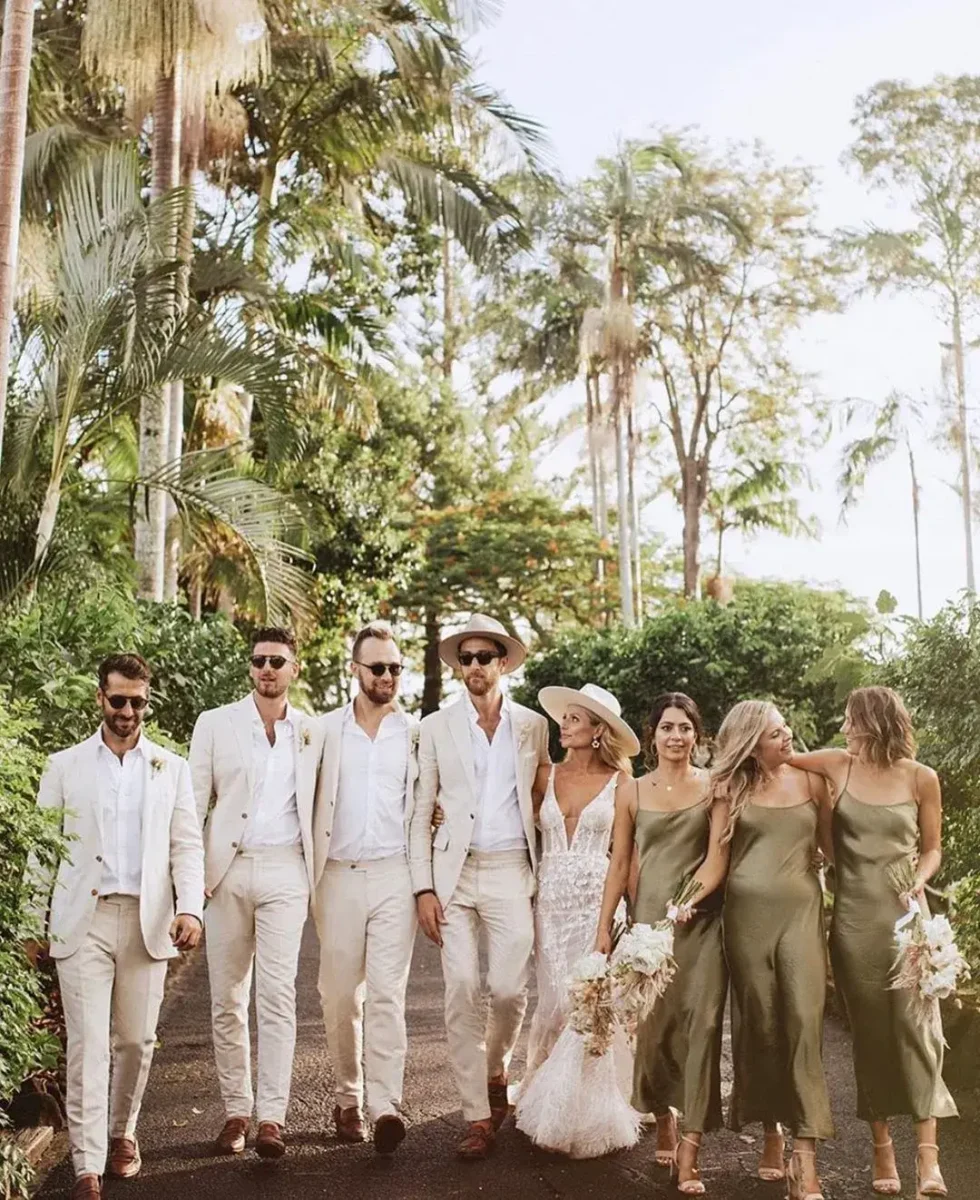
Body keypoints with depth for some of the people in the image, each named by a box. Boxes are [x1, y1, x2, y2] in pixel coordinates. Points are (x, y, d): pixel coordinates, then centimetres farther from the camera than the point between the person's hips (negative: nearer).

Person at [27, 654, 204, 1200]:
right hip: (82, 920, -1)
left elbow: (187, 846, 6)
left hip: (147, 921, 1)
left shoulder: (172, 769, 9)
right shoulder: (65, 766, 7)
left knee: (136, 1039, 7)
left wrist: (190, 908, -9)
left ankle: (122, 1132, 30)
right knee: (88, 1043, -5)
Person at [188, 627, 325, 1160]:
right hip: (228, 870, 1)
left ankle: (271, 1117, -7)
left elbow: (320, 806, 13)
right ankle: (236, 1111, 17)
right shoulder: (215, 724, 6)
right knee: (227, 998, 6)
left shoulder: (312, 733, 9)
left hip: (284, 870, -1)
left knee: (277, 994, -9)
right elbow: (194, 802, 4)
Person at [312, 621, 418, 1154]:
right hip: (338, 874, 1)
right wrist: (308, 878, 1)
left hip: (394, 874, -1)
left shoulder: (417, 734, 6)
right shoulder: (325, 729, 6)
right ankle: (348, 1098, 20)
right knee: (340, 994, 6)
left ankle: (385, 1105, -10)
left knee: (387, 991, -8)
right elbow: (310, 802, 7)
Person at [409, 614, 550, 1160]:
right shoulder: (436, 728, 6)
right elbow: (421, 814, 6)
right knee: (462, 995, -3)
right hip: (455, 874, 0)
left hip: (512, 871, 0)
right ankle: (478, 1119, 8)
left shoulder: (533, 725, 8)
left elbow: (542, 802, 13)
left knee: (509, 989, -7)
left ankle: (496, 1069, 25)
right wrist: (424, 888, -2)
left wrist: (546, 874, 4)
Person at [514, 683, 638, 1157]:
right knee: (556, 1003, 3)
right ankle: (554, 1113, 18)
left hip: (596, 901, -2)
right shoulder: (546, 777, 7)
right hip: (549, 902, 2)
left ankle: (593, 1118, 12)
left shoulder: (619, 783, 0)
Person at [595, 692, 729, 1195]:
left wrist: (688, 901, -19)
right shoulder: (633, 793, 5)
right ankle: (663, 1123, 27)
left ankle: (689, 1154, -5)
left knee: (701, 1024, -7)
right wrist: (604, 928, 2)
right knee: (653, 1023, 4)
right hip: (647, 916, 1)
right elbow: (618, 864, 7)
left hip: (700, 920, -1)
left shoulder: (713, 787, 2)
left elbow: (717, 855, -4)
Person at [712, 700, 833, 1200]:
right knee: (759, 1025, 5)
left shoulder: (810, 780, 7)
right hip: (748, 913, 0)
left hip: (801, 910, 0)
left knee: (803, 1022, -10)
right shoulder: (732, 788, 5)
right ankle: (771, 1136, 19)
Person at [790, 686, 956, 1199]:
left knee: (915, 1025, -7)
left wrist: (919, 879, -11)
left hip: (905, 914, -1)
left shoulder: (921, 778, -2)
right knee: (868, 1030, 6)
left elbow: (932, 848, 6)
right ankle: (882, 1148, 14)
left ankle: (928, 1154, -4)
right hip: (853, 916, 2)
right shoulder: (837, 765, 1)